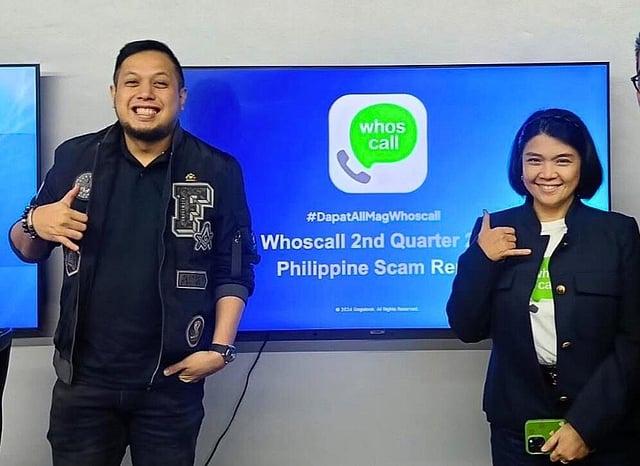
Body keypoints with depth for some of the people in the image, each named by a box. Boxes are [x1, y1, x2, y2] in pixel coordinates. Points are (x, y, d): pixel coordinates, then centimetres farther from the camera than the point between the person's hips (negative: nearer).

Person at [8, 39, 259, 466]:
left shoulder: (218, 171, -3)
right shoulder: (75, 158, 1)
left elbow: (234, 270, 1)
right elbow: (27, 251, 10)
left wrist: (220, 347, -8)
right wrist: (35, 223, -12)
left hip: (172, 382, -1)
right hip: (84, 377, 2)